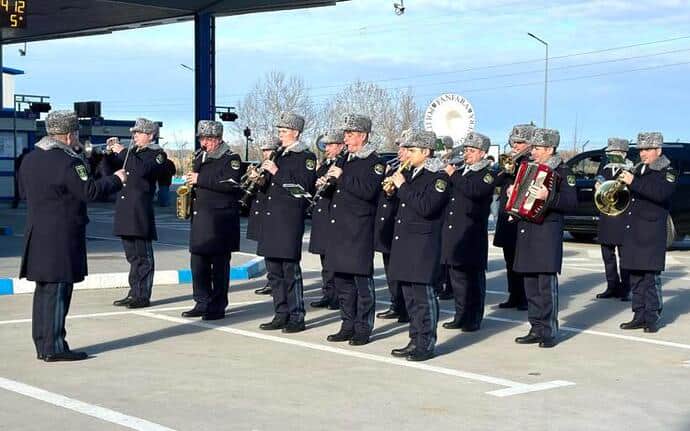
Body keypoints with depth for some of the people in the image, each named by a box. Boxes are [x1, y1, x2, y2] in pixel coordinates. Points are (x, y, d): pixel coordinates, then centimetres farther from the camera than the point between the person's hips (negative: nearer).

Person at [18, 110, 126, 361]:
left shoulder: (30, 159, 11)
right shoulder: (68, 162, -16)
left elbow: (23, 192, 20)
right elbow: (90, 192, -18)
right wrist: (116, 180, -6)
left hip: (37, 234, 9)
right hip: (62, 237, -9)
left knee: (43, 291, 14)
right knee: (58, 291, -4)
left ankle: (42, 345, 19)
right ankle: (54, 348, -2)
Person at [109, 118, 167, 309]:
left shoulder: (157, 154, -3)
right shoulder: (132, 151, 19)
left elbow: (143, 169, -22)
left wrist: (123, 152, -17)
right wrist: (112, 152, 6)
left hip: (141, 212, -8)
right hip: (126, 212, 8)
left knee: (143, 256, -4)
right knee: (132, 256, 12)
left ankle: (143, 296, -2)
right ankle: (134, 293, 19)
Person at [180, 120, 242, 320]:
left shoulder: (231, 159, -6)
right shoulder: (199, 158, 18)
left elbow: (231, 184, -22)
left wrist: (200, 179, -20)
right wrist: (190, 182, 8)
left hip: (220, 220, -7)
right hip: (200, 219, 7)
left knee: (219, 265, -2)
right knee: (198, 263, 8)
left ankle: (218, 306, 4)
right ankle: (202, 303, 17)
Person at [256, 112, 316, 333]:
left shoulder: (306, 157, -5)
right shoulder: (279, 155, 19)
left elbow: (304, 187, -18)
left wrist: (277, 172, -17)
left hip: (290, 221, -8)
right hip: (271, 219, 8)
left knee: (290, 269, -7)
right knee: (274, 271, 10)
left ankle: (296, 317, -1)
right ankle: (281, 315, 17)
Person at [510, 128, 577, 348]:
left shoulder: (561, 172, -5)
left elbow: (571, 202, -16)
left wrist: (549, 198, -29)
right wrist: (512, 192, 12)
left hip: (547, 233, -8)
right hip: (526, 233, 8)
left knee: (547, 285, -7)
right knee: (531, 286, 10)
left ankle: (550, 332, -2)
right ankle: (536, 329, 17)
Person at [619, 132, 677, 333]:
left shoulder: (668, 172, -2)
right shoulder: (637, 170, 17)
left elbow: (661, 193, -21)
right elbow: (625, 195, 25)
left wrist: (634, 182, -27)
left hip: (651, 234, -6)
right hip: (632, 233, 6)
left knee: (651, 277, -6)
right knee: (635, 278, 8)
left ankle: (652, 318, -2)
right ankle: (639, 316, 13)